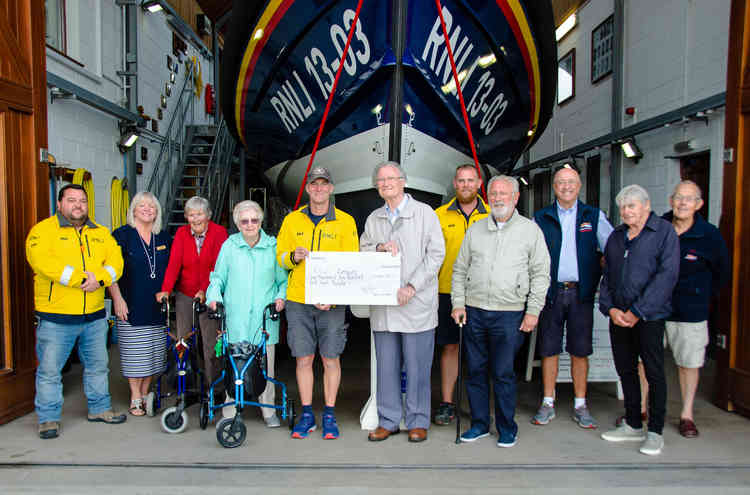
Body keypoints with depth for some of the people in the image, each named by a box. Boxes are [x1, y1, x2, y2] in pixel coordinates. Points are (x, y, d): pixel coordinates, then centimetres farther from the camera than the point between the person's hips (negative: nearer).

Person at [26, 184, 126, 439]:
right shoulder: (43, 230, -4)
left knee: (98, 365, 16)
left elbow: (115, 260, 1)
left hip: (94, 315, 5)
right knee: (50, 370, 3)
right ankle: (48, 418, 19)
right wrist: (82, 278, -24)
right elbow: (42, 262, -20)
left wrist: (99, 278, -20)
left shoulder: (101, 233, 11)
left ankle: (99, 408, 31)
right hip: (56, 318, -4)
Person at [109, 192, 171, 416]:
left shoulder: (164, 237, 11)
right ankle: (135, 400, 12)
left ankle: (145, 394, 22)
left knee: (154, 353, 8)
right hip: (131, 306, -4)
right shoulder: (122, 235, -2)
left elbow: (171, 269, 20)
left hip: (158, 307, 4)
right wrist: (118, 299, -12)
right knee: (135, 354, 0)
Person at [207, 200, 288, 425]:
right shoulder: (229, 245, 7)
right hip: (235, 316, 0)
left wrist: (281, 297, -3)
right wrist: (214, 297, -3)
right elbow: (218, 277, 13)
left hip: (265, 316, 0)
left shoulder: (272, 246, 6)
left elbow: (283, 279, 13)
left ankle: (269, 410, 19)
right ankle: (230, 412, 14)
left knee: (266, 365, 4)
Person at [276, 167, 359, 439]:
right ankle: (307, 415, 21)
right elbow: (280, 256, 11)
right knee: (303, 358, 6)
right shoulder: (292, 220, 9)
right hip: (298, 300, 2)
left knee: (331, 359, 4)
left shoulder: (345, 221, 2)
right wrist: (293, 257, -13)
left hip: (332, 302, -1)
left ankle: (329, 416, 19)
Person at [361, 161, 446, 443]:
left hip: (417, 303, -4)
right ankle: (388, 420, 22)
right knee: (386, 365, 9)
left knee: (417, 366, 2)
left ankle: (418, 422, 17)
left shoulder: (424, 213, 1)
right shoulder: (373, 219, 16)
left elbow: (436, 253, -6)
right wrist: (380, 248, -6)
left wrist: (412, 287, -14)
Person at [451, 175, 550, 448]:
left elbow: (540, 274, 2)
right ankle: (479, 423, 23)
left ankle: (506, 428, 18)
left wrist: (533, 311, -4)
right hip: (474, 312, 3)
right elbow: (459, 270, 13)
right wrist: (458, 303, 4)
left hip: (509, 314, -3)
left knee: (503, 373, 1)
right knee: (475, 370, 9)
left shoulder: (530, 229, 3)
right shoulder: (475, 229, 10)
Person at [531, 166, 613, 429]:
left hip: (581, 292, 0)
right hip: (550, 292, 0)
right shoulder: (540, 218, 7)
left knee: (580, 351, 6)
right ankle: (548, 404, 17)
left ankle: (580, 406, 18)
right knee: (549, 350, 5)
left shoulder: (594, 216, 7)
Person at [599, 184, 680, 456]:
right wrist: (610, 308, -3)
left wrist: (637, 312, -16)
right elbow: (606, 276, 14)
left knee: (654, 373, 1)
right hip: (618, 317, 6)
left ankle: (655, 432, 13)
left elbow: (666, 275, -13)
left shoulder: (664, 232, -5)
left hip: (649, 317, -6)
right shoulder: (616, 236, 13)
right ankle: (633, 425, 25)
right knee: (626, 370, 12)